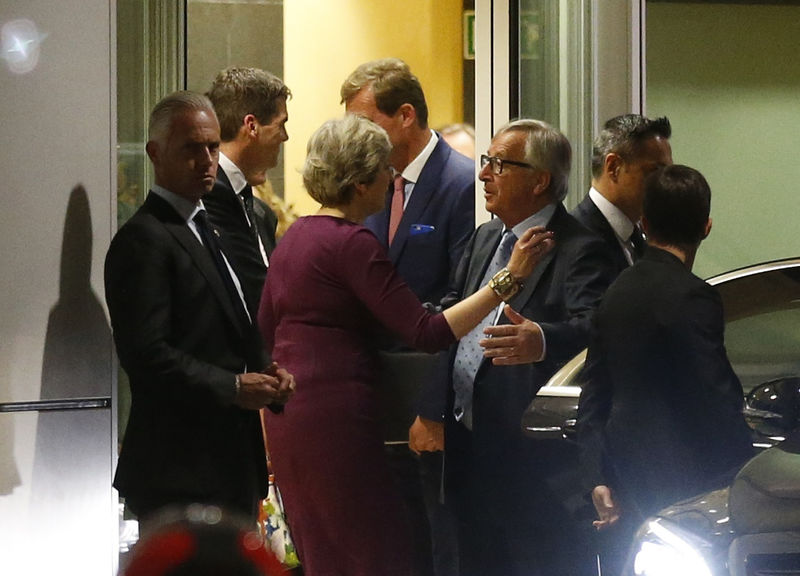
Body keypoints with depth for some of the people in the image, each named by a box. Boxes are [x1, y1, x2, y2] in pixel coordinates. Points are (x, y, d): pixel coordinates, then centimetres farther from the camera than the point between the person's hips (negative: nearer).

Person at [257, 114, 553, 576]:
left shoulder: (295, 237, 13)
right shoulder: (353, 243, -14)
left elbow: (266, 329, 18)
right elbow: (427, 333, -18)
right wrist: (508, 280, -18)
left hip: (288, 416, 9)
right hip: (336, 417, -9)